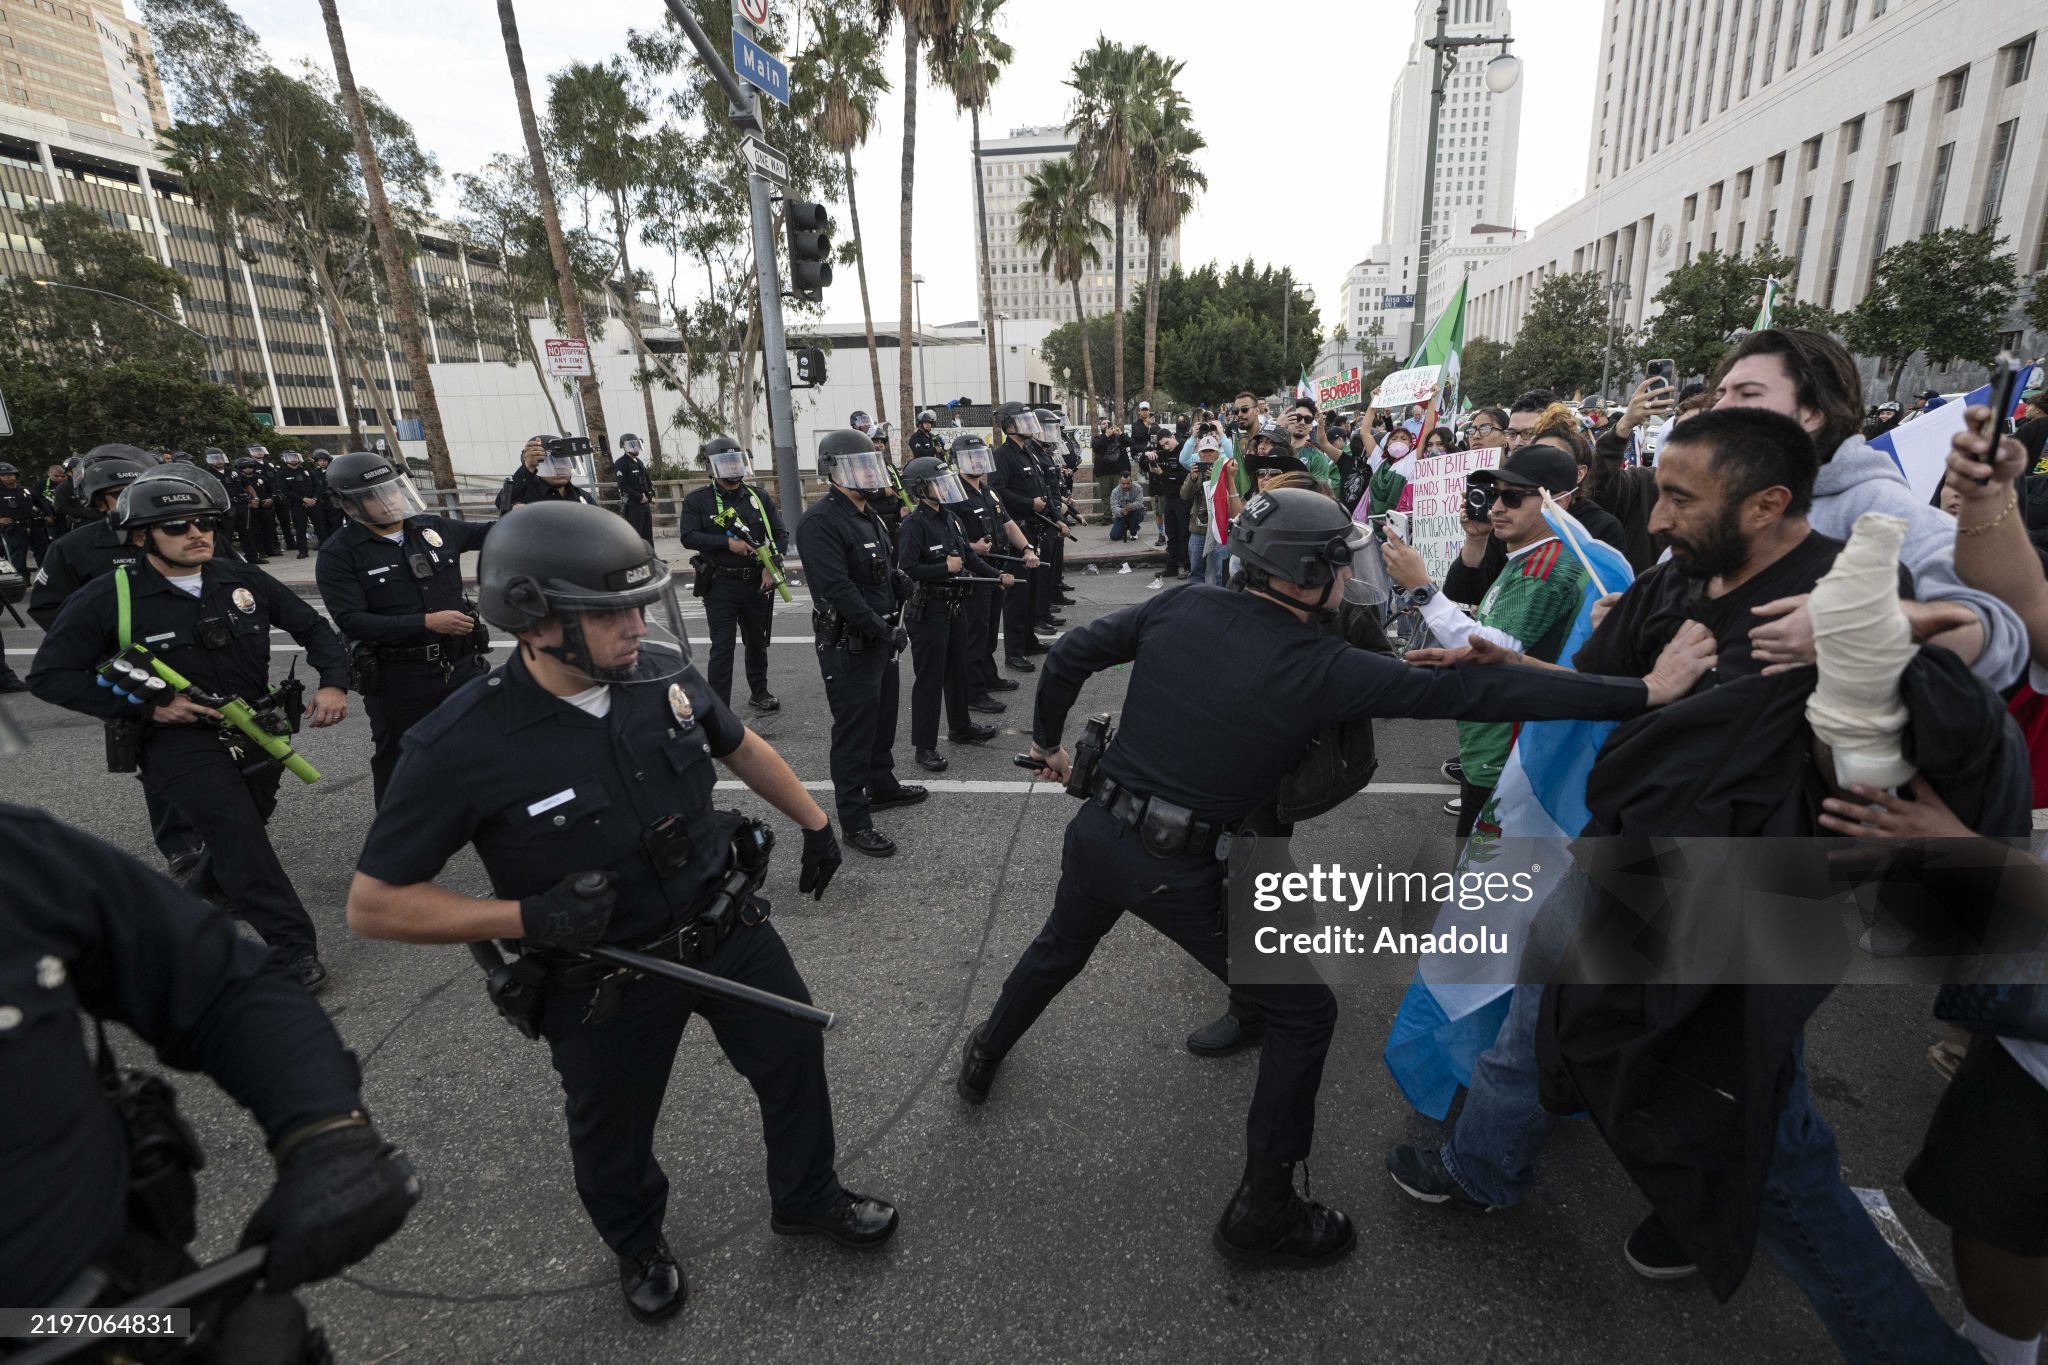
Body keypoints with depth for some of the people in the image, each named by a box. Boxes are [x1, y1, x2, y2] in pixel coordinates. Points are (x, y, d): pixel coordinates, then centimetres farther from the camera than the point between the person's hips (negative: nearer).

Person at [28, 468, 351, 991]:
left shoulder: (242, 580, -3)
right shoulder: (107, 597, -11)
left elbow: (313, 628, 5)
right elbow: (49, 674, -7)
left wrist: (334, 683, -12)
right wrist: (145, 706, -18)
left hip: (257, 732, 5)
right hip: (180, 739, -4)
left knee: (241, 834, 21)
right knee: (238, 835, -19)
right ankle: (293, 948, -13)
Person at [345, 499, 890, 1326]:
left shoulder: (662, 672, -15)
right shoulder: (462, 746, -25)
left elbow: (740, 747, 5)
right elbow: (373, 904, -15)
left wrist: (814, 822, 13)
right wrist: (529, 918, -28)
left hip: (727, 928, 4)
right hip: (605, 982, -3)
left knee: (796, 1056, 19)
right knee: (613, 1133, 23)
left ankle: (808, 1200, 49)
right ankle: (638, 1246, 57)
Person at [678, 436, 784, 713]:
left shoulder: (758, 497, 6)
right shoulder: (698, 500, -3)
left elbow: (778, 533, 6)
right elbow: (688, 537, -12)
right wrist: (727, 542, -20)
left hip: (756, 583, 4)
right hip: (720, 585, -3)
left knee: (758, 643, 16)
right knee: (722, 648, -4)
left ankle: (759, 693, 34)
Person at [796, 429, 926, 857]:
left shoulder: (869, 516, 13)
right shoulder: (820, 523, -19)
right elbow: (838, 589, -27)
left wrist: (893, 626, 6)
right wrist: (882, 632, -23)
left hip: (879, 638, 9)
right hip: (848, 646, -9)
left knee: (883, 718, 21)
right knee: (854, 730, -2)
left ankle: (881, 786, 40)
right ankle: (855, 821, 8)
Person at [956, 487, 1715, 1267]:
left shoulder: (1183, 606, -3)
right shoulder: (1325, 669, -15)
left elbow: (1069, 655, 2)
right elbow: (1473, 693, -15)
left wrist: (1047, 740, 19)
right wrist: (1644, 691, -8)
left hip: (1098, 830, 6)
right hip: (1175, 871, -5)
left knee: (1059, 949, 35)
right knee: (1304, 1014, 15)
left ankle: (983, 1058, 58)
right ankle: (1262, 1216, 26)